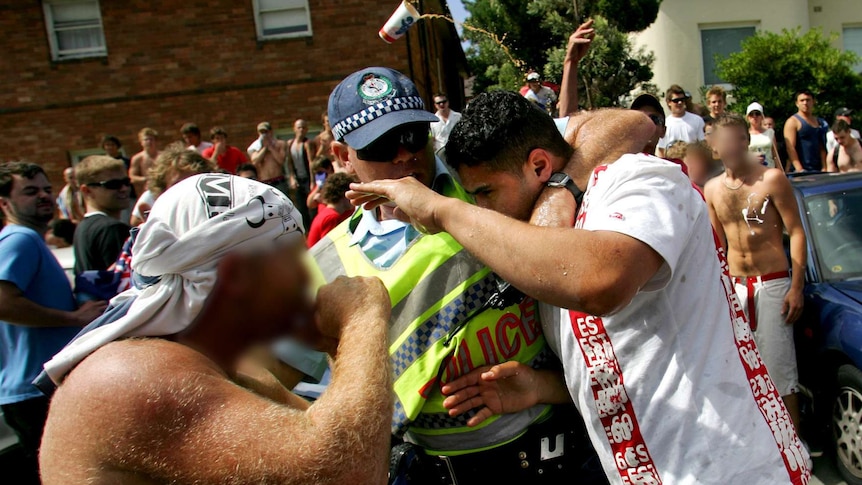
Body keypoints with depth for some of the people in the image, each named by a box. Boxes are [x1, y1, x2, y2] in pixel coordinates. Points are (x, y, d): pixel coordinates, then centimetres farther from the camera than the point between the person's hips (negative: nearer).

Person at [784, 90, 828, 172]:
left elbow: (822, 148, 17)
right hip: (799, 171, -6)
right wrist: (799, 170, -21)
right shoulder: (792, 121, -3)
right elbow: (790, 148, -12)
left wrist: (824, 168, 5)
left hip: (817, 170, 6)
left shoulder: (821, 123, 17)